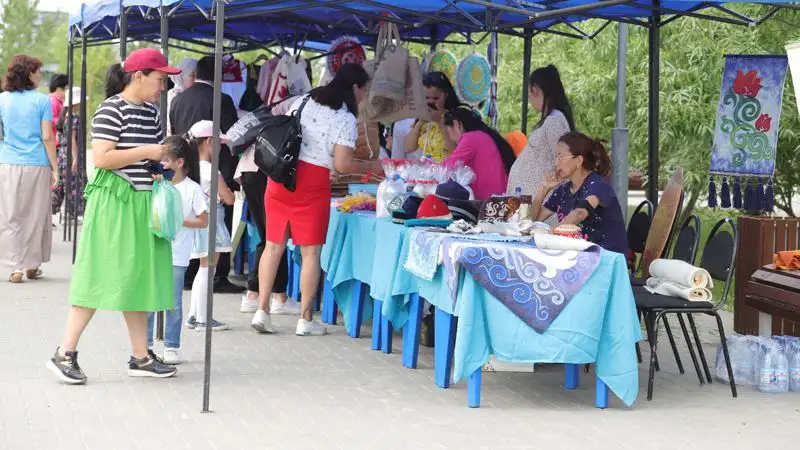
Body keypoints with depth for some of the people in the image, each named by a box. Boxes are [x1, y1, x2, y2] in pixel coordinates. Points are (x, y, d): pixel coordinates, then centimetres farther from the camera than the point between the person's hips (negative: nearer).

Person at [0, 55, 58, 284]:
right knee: (35, 215, 10)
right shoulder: (41, 101, -3)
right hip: (37, 165, -1)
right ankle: (32, 264, 17)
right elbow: (47, 137, -6)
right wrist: (54, 168, -1)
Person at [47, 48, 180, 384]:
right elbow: (102, 157, -21)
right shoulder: (112, 110, -13)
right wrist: (146, 152, -18)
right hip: (115, 203, -8)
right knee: (100, 278, -7)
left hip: (142, 205, 8)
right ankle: (65, 354, 0)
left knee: (137, 278, 11)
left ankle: (140, 356, 17)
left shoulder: (151, 111, 13)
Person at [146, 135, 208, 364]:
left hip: (176, 256, -4)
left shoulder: (192, 189, -5)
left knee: (173, 303, 3)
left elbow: (203, 221, -4)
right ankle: (145, 345, 14)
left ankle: (171, 346, 12)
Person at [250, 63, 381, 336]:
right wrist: (371, 167, 3)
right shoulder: (345, 118, -6)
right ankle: (305, 319, 8)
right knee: (311, 251, 4)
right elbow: (342, 165, -11)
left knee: (274, 245, 10)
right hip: (312, 181, -6)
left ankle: (262, 311, 9)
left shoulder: (304, 101, 13)